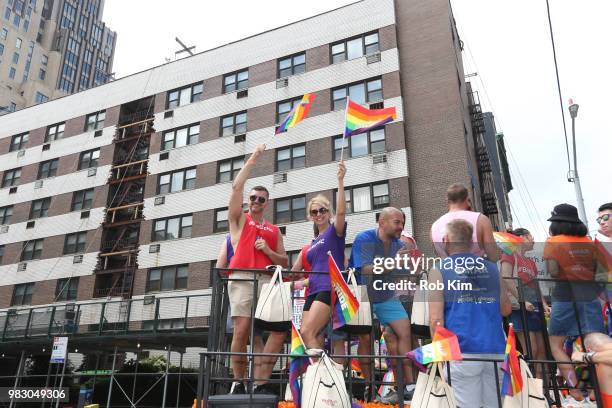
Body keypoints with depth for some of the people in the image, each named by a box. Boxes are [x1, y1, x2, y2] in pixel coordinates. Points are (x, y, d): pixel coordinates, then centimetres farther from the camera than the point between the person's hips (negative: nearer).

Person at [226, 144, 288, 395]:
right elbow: (237, 187, 2)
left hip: (266, 280, 3)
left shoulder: (274, 230, 22)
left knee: (281, 328, -10)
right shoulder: (239, 219, 14)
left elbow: (284, 262, 20)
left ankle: (261, 382, -3)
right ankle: (238, 383, 5)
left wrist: (268, 251, 0)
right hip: (242, 279, -3)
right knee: (242, 331, -10)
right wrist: (253, 159, 6)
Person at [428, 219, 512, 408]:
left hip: (463, 350, -4)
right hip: (495, 349, 4)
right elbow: (506, 309, 16)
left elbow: (436, 319, -11)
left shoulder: (439, 270, -5)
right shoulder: (491, 268, 9)